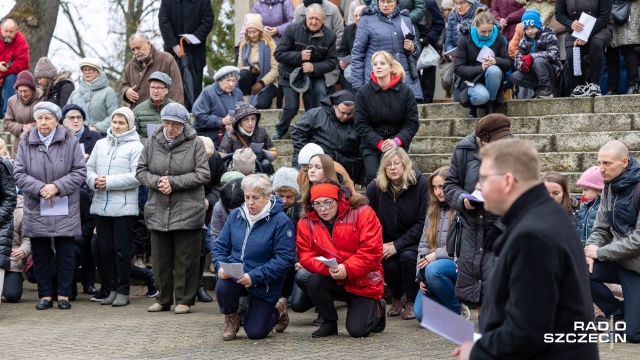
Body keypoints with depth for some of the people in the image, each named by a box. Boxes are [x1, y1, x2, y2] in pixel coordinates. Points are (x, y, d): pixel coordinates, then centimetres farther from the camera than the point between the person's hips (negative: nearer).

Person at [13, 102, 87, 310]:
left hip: (65, 210, -1)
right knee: (40, 254, 7)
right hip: (36, 210, 2)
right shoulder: (26, 144, 2)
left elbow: (80, 172, -4)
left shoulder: (70, 142, -2)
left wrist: (57, 187, -16)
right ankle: (45, 295, 17)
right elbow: (19, 174, -1)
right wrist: (40, 188, -16)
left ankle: (64, 294, 12)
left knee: (65, 253, 3)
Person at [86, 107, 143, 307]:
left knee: (121, 249, -3)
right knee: (106, 248, 8)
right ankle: (113, 288, 18)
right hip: (101, 206, 5)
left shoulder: (135, 146, -3)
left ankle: (123, 291, 5)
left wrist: (110, 182, -16)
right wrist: (95, 181, -9)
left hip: (124, 206, -5)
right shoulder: (101, 144, 15)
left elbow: (136, 176, -12)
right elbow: (89, 168, 13)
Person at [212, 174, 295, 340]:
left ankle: (278, 309, 34)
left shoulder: (281, 222, -15)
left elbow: (285, 259, -21)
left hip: (264, 285, -3)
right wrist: (221, 266, -18)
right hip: (235, 276, 3)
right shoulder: (235, 215, 0)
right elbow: (220, 246, 4)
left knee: (255, 332, 0)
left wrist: (254, 276, -28)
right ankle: (231, 319, 3)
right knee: (222, 287, -32)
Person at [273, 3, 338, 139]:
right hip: (291, 75, -2)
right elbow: (279, 54, -15)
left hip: (315, 75, 2)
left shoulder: (330, 36, -9)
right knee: (292, 107, -8)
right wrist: (300, 56, -29)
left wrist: (314, 67, -24)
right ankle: (280, 131, 22)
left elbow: (332, 62, -7)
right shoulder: (292, 29, -15)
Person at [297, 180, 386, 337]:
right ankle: (330, 323, -3)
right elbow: (306, 257, -9)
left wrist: (347, 269, -29)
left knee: (357, 330, -14)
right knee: (314, 282, -31)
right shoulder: (306, 223, -4)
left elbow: (372, 251, -19)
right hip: (333, 281, 3)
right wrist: (327, 269, -29)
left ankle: (377, 309, 23)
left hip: (363, 282, -3)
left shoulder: (362, 213, -14)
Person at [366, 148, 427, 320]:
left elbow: (423, 222, -15)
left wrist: (397, 245, -21)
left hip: (412, 240, -2)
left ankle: (411, 301, -8)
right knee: (387, 264, -27)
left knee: (407, 256, -32)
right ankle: (398, 298, 7)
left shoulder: (420, 184, -14)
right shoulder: (375, 187, -6)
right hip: (387, 240, 2)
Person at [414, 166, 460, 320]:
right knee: (421, 314, -12)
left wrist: (437, 254, -18)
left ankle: (455, 310, -14)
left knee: (432, 269, -37)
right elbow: (423, 244, 11)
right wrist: (421, 276, 0)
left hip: (459, 266, -6)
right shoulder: (432, 211, 12)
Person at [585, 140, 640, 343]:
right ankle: (619, 314, 3)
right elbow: (601, 228, 7)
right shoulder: (610, 186, 3)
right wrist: (590, 251, -14)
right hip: (617, 260, 7)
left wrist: (600, 253, -18)